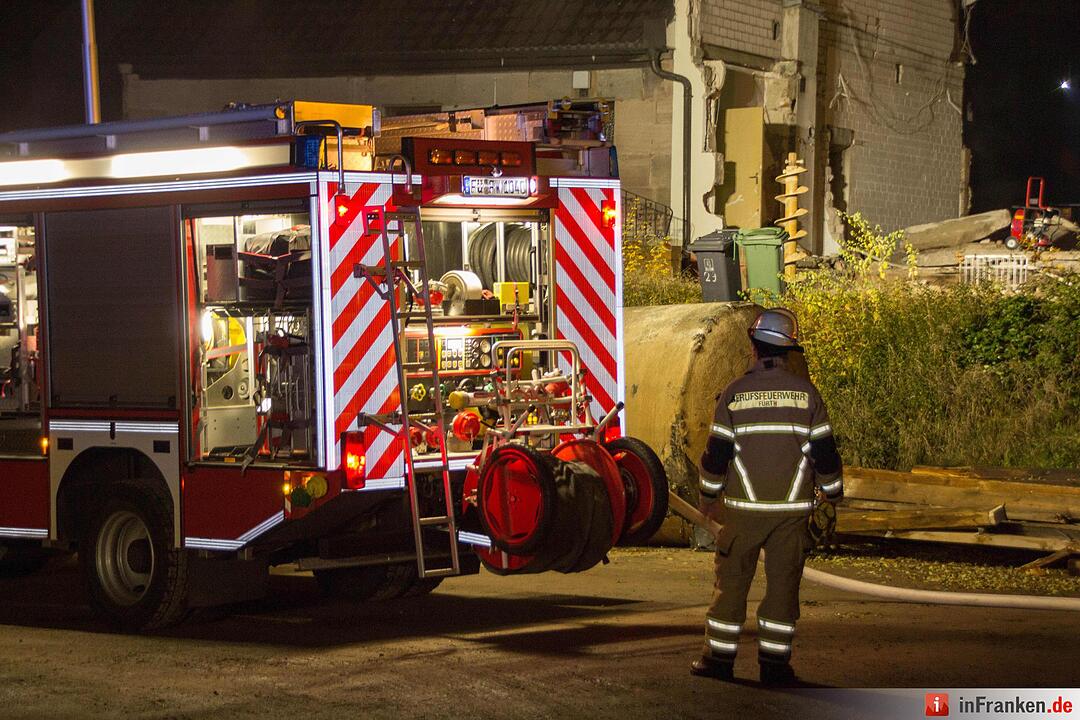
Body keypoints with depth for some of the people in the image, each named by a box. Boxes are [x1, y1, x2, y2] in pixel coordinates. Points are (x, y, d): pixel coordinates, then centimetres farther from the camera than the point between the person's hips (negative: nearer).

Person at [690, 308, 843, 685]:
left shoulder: (735, 393, -4)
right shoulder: (806, 393, -1)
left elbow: (717, 450, -1)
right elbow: (824, 449, 2)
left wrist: (709, 494, 13)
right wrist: (832, 493, 15)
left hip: (743, 508, -1)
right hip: (792, 507, 1)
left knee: (731, 581, 7)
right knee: (783, 584, 6)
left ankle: (719, 658, 10)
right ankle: (775, 662, 6)